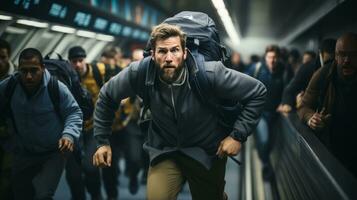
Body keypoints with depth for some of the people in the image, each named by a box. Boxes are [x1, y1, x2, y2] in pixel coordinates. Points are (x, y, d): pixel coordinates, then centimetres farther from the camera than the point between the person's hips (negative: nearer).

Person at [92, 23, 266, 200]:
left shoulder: (210, 73, -26)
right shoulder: (138, 73, -20)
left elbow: (258, 92, -16)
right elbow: (106, 96, -1)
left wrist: (238, 135, -18)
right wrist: (102, 141, -2)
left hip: (206, 152, 0)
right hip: (164, 151, 1)